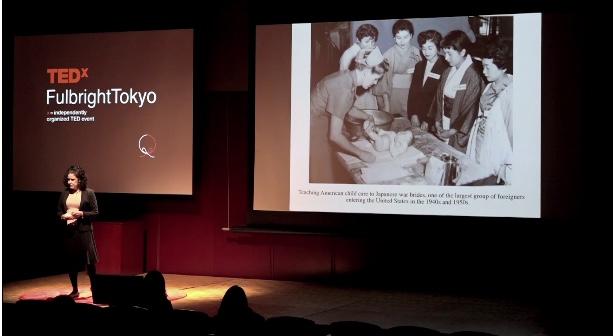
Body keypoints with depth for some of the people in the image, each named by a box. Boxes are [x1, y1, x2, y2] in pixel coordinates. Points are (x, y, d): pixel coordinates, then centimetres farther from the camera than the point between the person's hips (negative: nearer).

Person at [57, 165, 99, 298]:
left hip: (84, 231, -4)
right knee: (71, 262, 7)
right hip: (68, 231, 4)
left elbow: (95, 213, -2)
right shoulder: (64, 194, 8)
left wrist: (82, 214, -16)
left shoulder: (88, 193, -3)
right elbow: (59, 212, 16)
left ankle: (94, 288, 11)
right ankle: (75, 290, 19)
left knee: (90, 262, -2)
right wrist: (63, 216, -5)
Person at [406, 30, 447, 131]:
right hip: (416, 119, 5)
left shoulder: (445, 69, -10)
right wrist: (413, 115, 0)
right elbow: (412, 92, 11)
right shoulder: (419, 66, 12)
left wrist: (428, 121, -13)